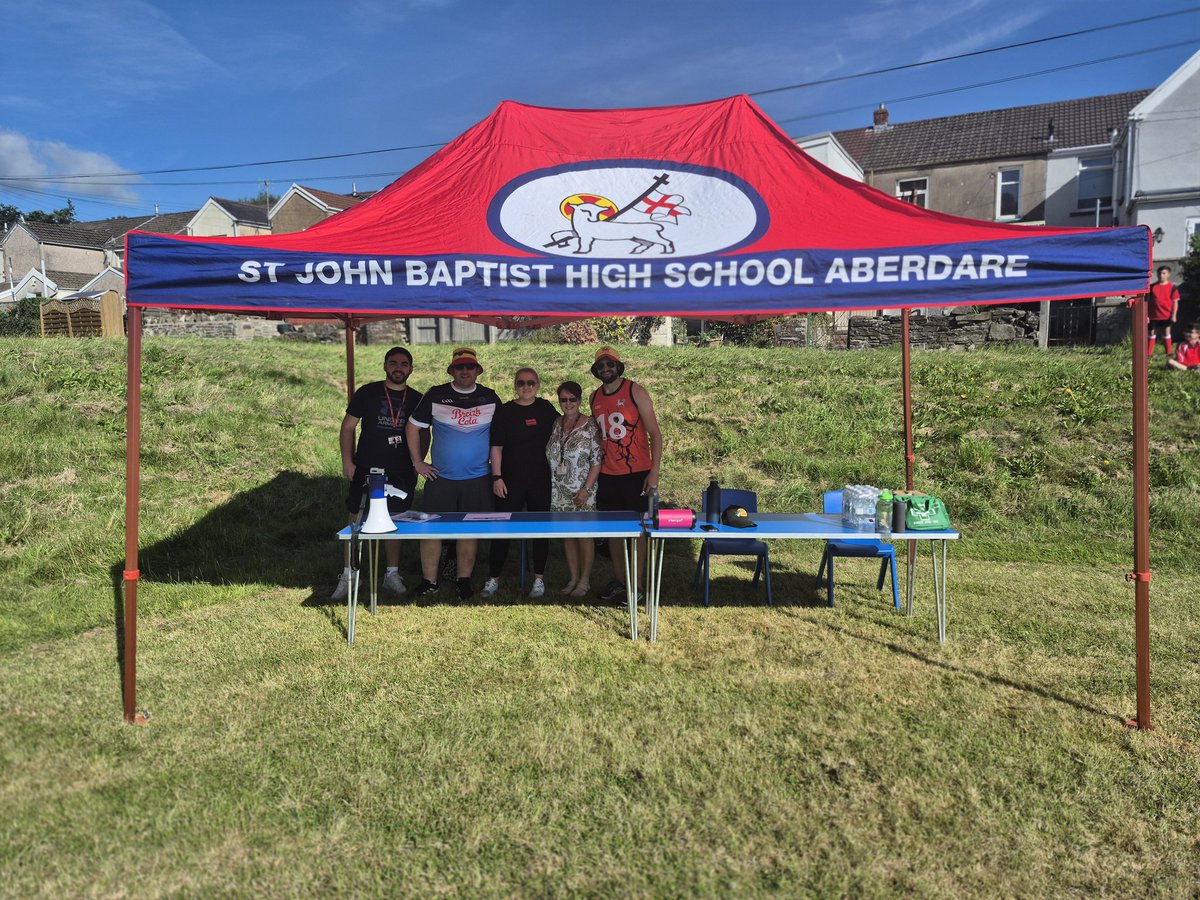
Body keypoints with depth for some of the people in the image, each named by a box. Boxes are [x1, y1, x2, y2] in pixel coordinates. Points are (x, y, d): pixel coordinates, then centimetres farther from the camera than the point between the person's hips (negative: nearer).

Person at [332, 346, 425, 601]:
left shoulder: (416, 399, 6)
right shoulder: (367, 393, 0)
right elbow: (348, 427, 3)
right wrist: (347, 461, -5)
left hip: (401, 474, 2)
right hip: (366, 470, -2)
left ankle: (392, 574, 22)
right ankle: (348, 576, 11)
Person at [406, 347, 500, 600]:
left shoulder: (490, 398, 4)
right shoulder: (435, 395, 0)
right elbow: (413, 427, 6)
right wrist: (417, 462, 2)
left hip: (477, 479, 1)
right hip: (440, 477, 0)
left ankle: (464, 580, 18)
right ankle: (429, 581, 11)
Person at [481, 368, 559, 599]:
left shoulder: (545, 408, 5)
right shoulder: (504, 411, -1)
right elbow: (496, 447, -1)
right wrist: (496, 477, -8)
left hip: (541, 480, 2)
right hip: (510, 482, -2)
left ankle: (539, 579, 19)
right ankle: (493, 579, 10)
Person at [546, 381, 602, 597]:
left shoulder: (590, 426, -7)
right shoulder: (555, 425, 7)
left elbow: (597, 461, -10)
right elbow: (549, 457, 13)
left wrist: (586, 489, -15)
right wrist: (549, 486, 6)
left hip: (582, 493, -5)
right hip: (560, 493, 5)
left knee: (584, 535, 2)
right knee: (567, 535, 11)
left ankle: (585, 580, 13)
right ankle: (573, 578, 22)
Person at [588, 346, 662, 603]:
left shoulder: (635, 392, -6)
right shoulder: (595, 397, 9)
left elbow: (655, 434, -7)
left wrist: (654, 472, -14)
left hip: (636, 473, -5)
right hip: (607, 474, 5)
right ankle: (618, 580, 22)